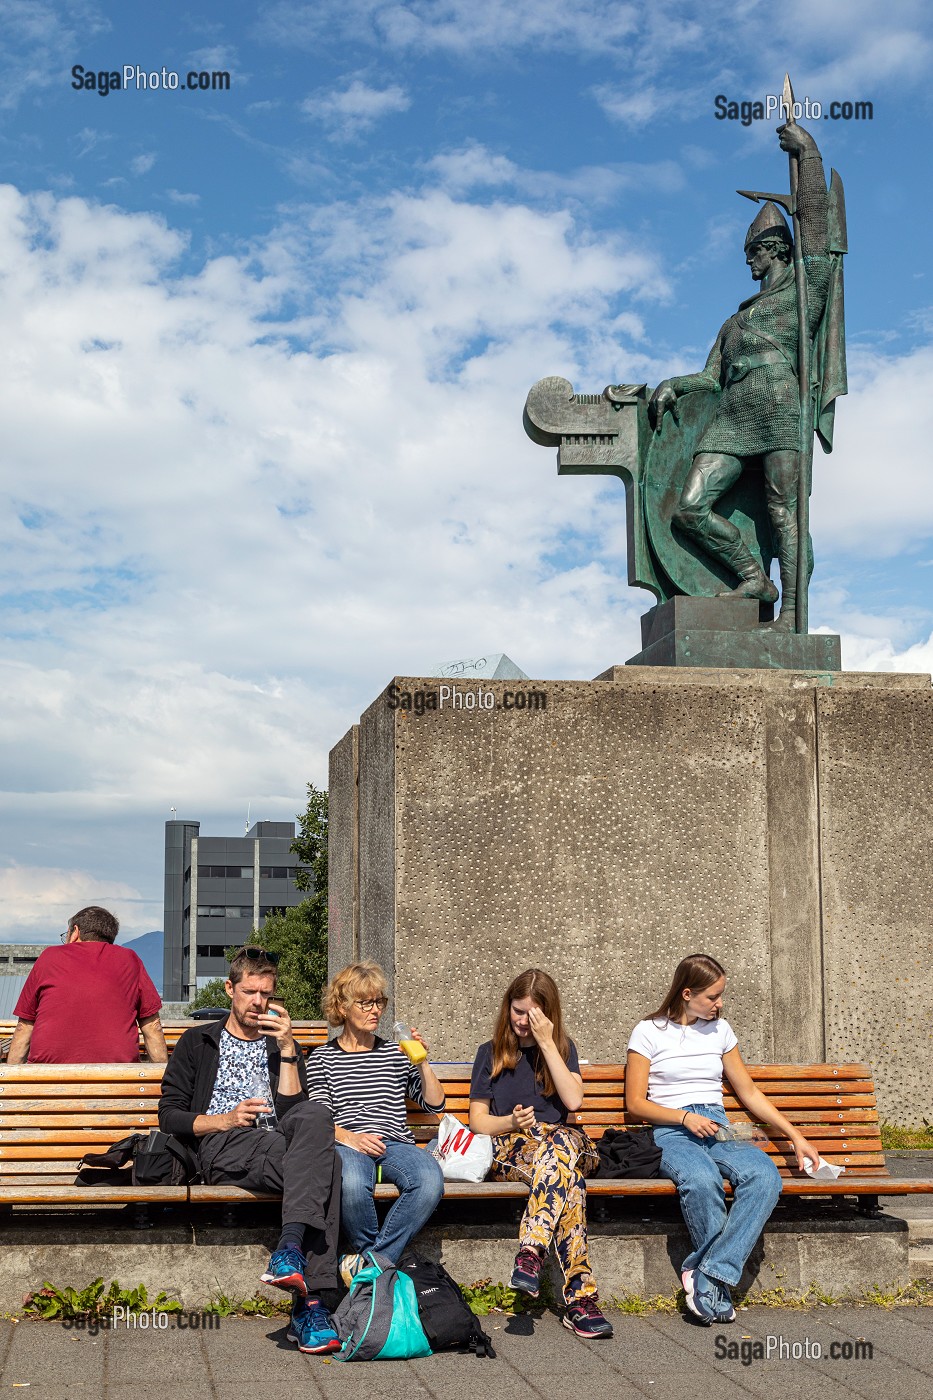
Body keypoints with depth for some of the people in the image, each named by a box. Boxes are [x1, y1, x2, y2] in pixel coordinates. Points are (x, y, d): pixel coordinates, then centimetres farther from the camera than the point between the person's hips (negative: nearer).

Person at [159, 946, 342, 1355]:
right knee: (320, 1160, -35)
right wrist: (226, 1120, -7)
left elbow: (293, 1111, 9)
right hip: (220, 1150, -2)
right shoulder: (199, 1042, 22)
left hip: (275, 1145, 2)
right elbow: (169, 1117, 10)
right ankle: (312, 1301, -45)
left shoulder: (283, 1047, 27)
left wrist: (286, 1048, 2)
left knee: (315, 1115, -37)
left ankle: (290, 1248, -49)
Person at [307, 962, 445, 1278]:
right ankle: (380, 1258, -11)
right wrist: (349, 1137, -14)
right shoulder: (322, 1058, 15)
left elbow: (434, 1104, 19)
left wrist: (422, 1063, 5)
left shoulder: (395, 1053, 22)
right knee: (352, 1184, -40)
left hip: (396, 1142, 3)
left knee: (430, 1181, -33)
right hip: (347, 1143, -2)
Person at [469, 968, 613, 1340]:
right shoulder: (491, 1053, 17)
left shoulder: (563, 1048, 18)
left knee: (565, 1140, -41)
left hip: (562, 1141, 1)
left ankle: (530, 1251, -51)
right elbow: (477, 1120, 9)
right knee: (567, 1179, -38)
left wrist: (546, 1044, -4)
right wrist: (511, 1122, -13)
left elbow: (573, 1100, -3)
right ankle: (580, 1297, -48)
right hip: (510, 1148, -1)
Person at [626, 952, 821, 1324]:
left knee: (765, 1175, -31)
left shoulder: (720, 1030, 19)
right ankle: (718, 1289, -23)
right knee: (701, 1180, -40)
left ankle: (708, 1276, -31)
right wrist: (686, 1118, -12)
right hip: (671, 1132, -4)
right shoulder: (649, 1032, 4)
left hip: (717, 1128, 4)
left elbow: (749, 1092, 22)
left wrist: (795, 1135, 15)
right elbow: (635, 1103, 2)